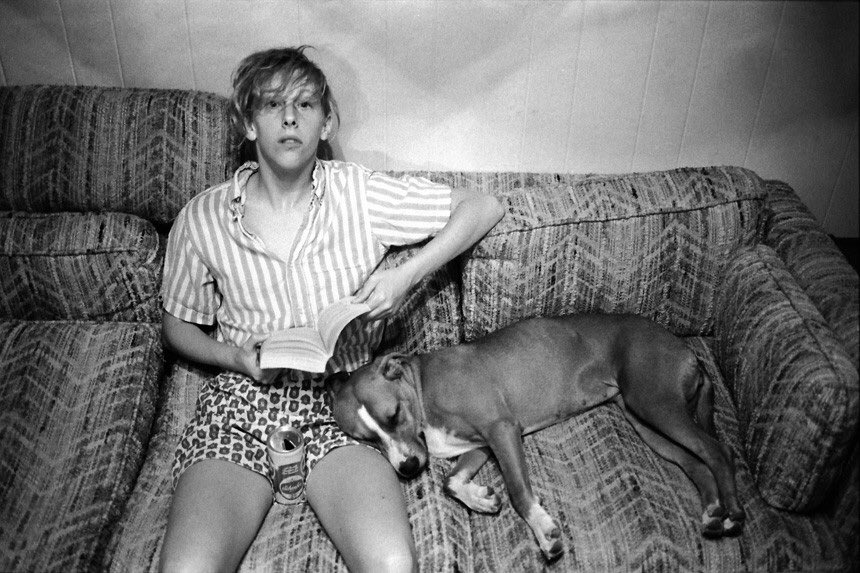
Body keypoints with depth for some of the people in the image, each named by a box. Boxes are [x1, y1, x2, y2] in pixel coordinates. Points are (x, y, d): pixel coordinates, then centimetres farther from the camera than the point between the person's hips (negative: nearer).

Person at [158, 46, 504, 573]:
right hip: (240, 401, 1)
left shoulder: (360, 194, -2)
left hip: (341, 399, 0)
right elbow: (178, 325, 14)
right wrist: (235, 356, -6)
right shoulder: (202, 219, 1)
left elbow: (484, 207, 1)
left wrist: (407, 275, -10)